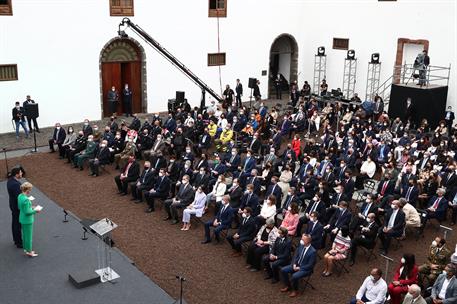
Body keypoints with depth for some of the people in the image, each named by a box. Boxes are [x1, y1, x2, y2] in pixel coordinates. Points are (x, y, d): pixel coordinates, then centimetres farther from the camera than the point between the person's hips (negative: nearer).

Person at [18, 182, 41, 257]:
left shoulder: (20, 196, -1)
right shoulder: (26, 199, -28)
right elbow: (27, 212, -25)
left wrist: (30, 208, 10)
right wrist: (35, 211, -11)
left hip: (22, 219, 9)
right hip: (27, 220, -9)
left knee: (24, 234, 21)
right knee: (29, 236, 6)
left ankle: (26, 249, 35)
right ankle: (29, 252, 18)